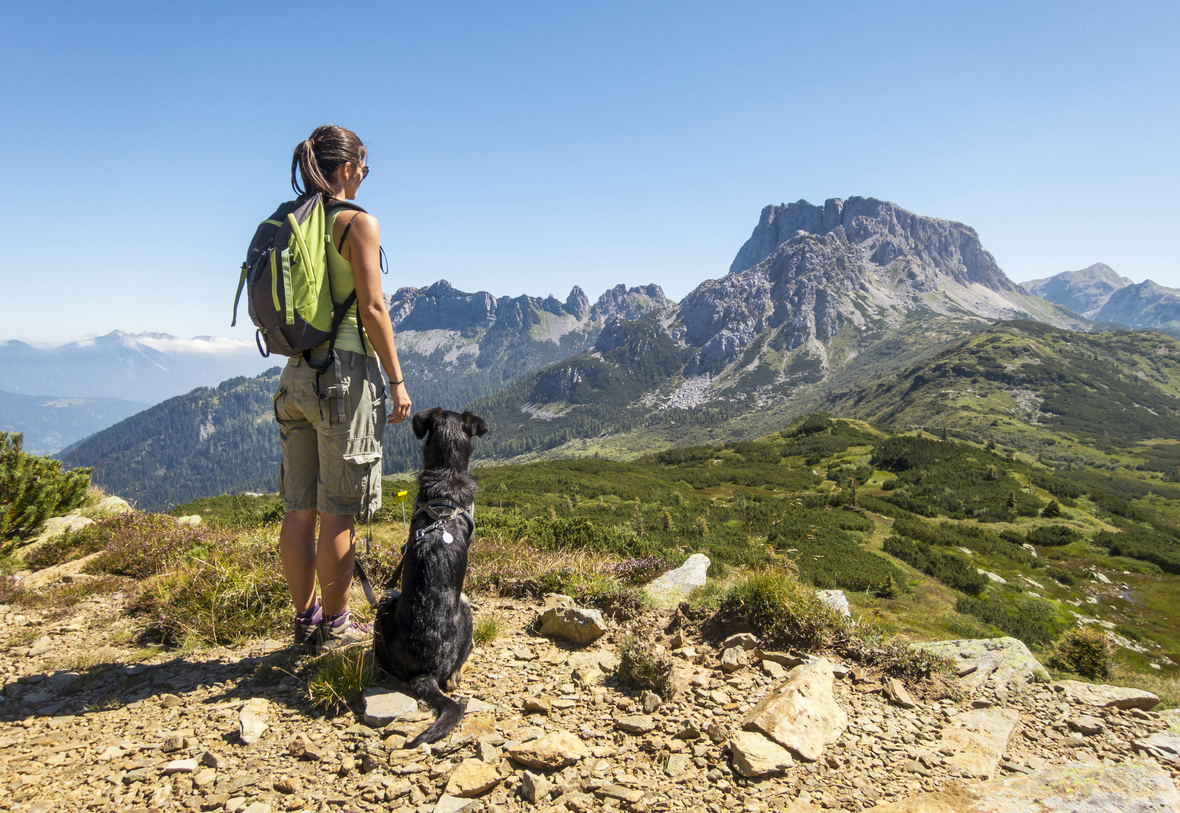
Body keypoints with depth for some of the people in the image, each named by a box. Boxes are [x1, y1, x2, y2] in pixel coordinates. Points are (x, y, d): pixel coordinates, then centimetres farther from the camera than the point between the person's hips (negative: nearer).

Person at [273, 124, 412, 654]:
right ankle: (333, 626, 14)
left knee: (299, 509, 11)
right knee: (337, 512, 2)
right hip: (346, 372, -7)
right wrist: (397, 380, -9)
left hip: (296, 373, 7)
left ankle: (305, 621, 23)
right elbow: (371, 308, -13)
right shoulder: (358, 222, -7)